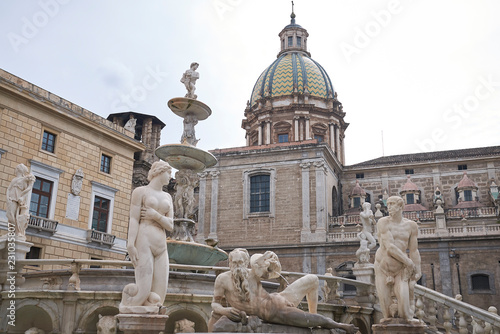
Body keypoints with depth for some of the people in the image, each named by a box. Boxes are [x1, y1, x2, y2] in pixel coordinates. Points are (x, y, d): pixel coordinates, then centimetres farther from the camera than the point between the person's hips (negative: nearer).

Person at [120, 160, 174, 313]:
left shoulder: (167, 197, 21)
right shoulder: (140, 191, 6)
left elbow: (170, 226, 11)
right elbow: (134, 219, -4)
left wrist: (155, 215, -7)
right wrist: (130, 245, -16)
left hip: (161, 245, 6)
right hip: (144, 242, -6)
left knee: (158, 297, -5)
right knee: (143, 291, -13)